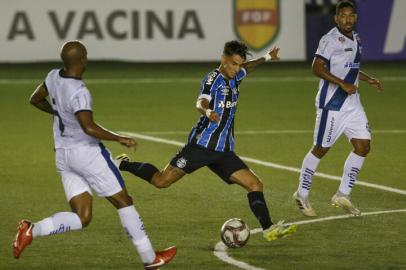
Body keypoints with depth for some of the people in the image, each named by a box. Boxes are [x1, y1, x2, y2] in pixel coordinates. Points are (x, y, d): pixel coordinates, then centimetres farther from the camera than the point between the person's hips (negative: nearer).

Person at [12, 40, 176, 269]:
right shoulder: (78, 92, -23)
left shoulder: (54, 77, 0)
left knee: (82, 218, 8)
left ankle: (32, 230, -12)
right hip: (87, 153, -8)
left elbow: (35, 100, 19)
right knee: (123, 202, 8)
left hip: (63, 155, 8)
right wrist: (120, 139, -22)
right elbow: (89, 128, -32)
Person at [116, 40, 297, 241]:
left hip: (224, 151, 7)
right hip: (202, 146, -7)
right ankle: (123, 164, 15)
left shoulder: (234, 78, 15)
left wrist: (266, 58, 44)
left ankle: (268, 229, -5)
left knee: (255, 185, -6)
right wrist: (208, 112, -52)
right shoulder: (213, 79, -10)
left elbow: (245, 69, 42)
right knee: (161, 181, -7)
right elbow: (201, 102, -30)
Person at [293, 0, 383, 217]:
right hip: (331, 104, -8)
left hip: (352, 104, 8)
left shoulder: (355, 40, 13)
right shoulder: (331, 39, -14)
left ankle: (343, 195, 10)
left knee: (363, 146, 1)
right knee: (321, 149, 0)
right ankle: (302, 195, 15)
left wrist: (368, 79, 13)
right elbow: (317, 68, -21)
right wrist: (343, 84, -26)